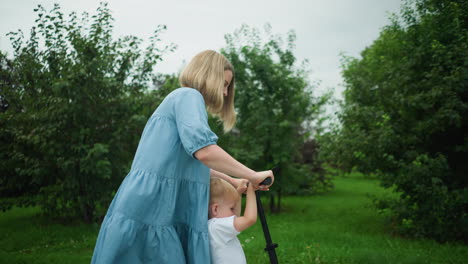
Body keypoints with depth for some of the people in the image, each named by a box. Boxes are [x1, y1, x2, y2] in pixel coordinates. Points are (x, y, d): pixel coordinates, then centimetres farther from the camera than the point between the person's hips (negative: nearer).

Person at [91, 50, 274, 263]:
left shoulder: (179, 101, 24)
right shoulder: (188, 95, -6)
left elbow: (191, 162, 33)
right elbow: (203, 151, -23)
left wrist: (232, 181, 35)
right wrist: (252, 175, -12)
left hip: (160, 212, 10)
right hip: (150, 212, -10)